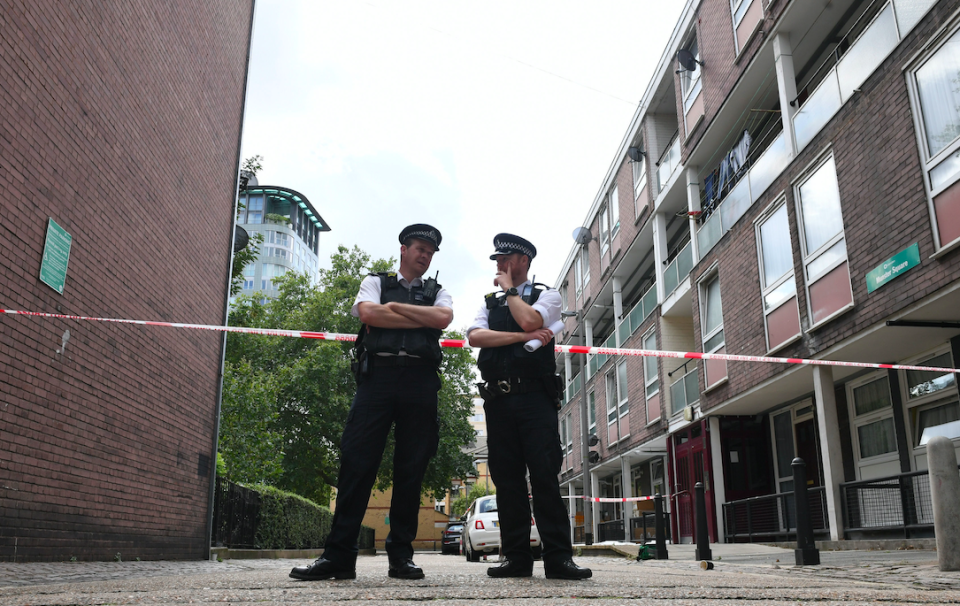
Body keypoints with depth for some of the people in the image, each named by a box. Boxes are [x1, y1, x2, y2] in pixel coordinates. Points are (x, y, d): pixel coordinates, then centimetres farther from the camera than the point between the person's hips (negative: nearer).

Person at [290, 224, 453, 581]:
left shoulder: (437, 292, 23)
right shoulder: (376, 282, 20)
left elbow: (443, 319, 0)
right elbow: (368, 313, -2)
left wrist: (395, 307, 1)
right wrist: (421, 319, 1)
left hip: (420, 380, 2)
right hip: (378, 374, -1)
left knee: (411, 468, 0)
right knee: (356, 461, -8)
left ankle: (401, 555, 8)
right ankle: (338, 556, -4)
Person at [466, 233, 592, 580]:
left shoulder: (547, 296, 12)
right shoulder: (490, 303, 22)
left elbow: (529, 320, -11)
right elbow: (475, 337, 1)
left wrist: (508, 288, 4)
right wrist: (524, 337, -7)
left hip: (534, 396, -4)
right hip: (498, 399, 4)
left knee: (545, 476, -9)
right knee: (507, 480, 3)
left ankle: (558, 557, -5)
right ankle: (516, 557, 8)